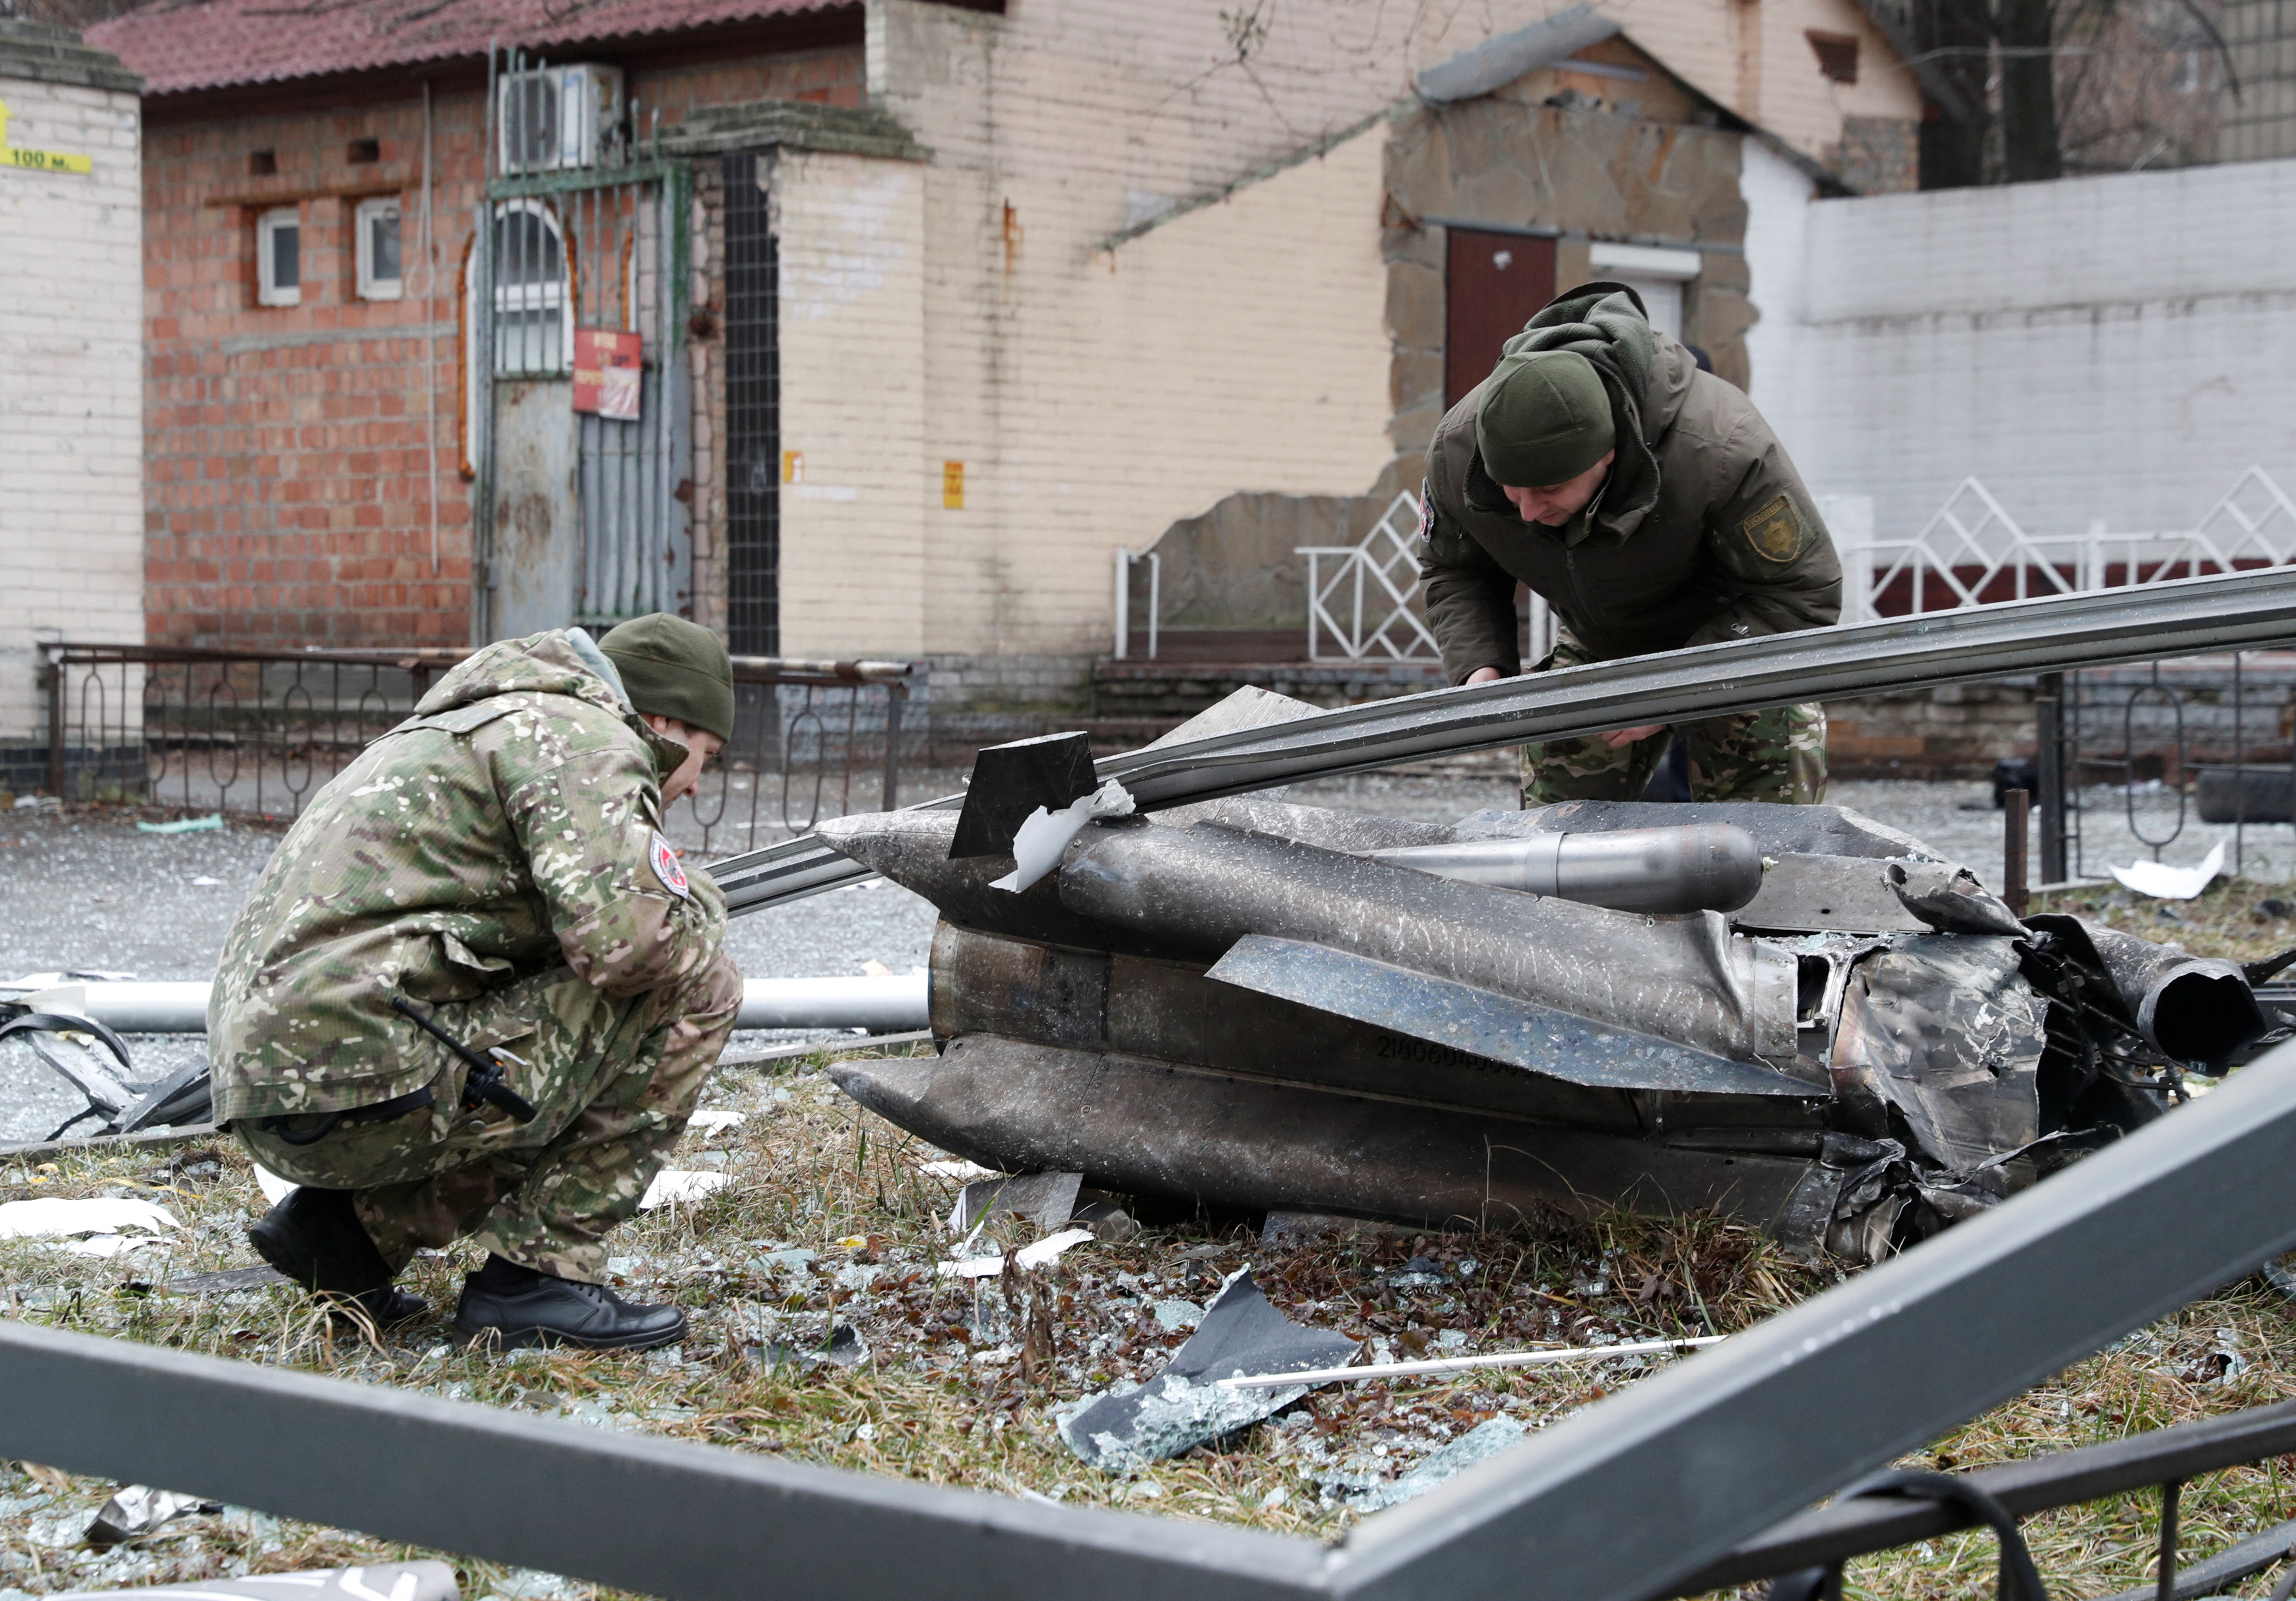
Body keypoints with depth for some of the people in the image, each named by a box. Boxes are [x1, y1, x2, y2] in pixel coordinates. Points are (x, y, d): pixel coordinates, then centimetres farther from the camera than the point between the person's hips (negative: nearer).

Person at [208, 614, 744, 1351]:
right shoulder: (584, 737, -3)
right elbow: (624, 937, -18)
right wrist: (697, 902, 3)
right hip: (365, 1088, -10)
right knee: (694, 983, -3)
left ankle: (347, 1224, 14)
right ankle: (537, 1270, -1)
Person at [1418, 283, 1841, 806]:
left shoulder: (1721, 449, -39)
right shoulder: (1456, 449, -25)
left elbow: (1805, 592, -27)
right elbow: (1454, 572, -2)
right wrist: (1477, 669, -23)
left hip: (1745, 641, -4)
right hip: (1596, 648, 4)